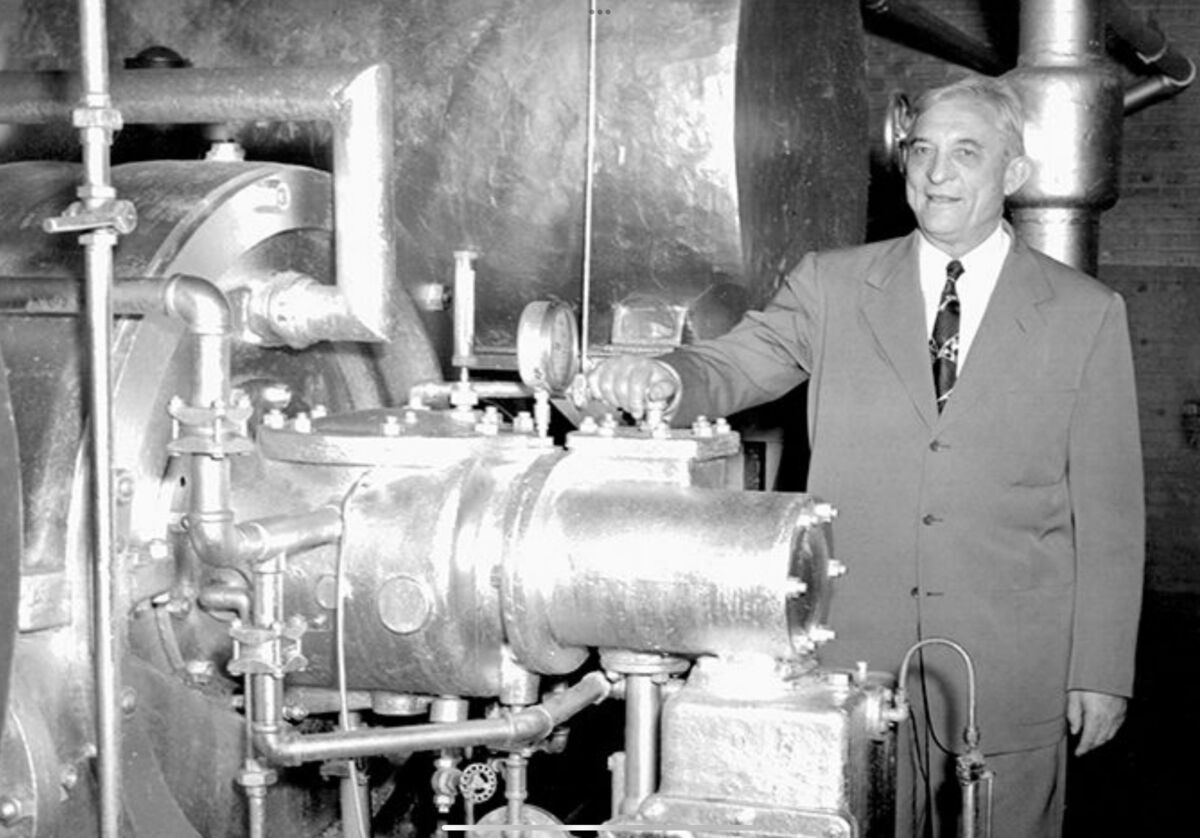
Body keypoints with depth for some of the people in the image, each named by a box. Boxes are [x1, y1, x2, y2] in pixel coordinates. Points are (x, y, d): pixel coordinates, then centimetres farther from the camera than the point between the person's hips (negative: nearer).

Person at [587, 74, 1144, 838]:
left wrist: (1103, 670, 0)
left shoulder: (1086, 315, 2)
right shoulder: (832, 285, 5)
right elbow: (736, 366, -6)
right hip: (853, 660, 1)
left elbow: (1108, 511, 2)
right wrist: (664, 378, -29)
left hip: (1011, 680, -1)